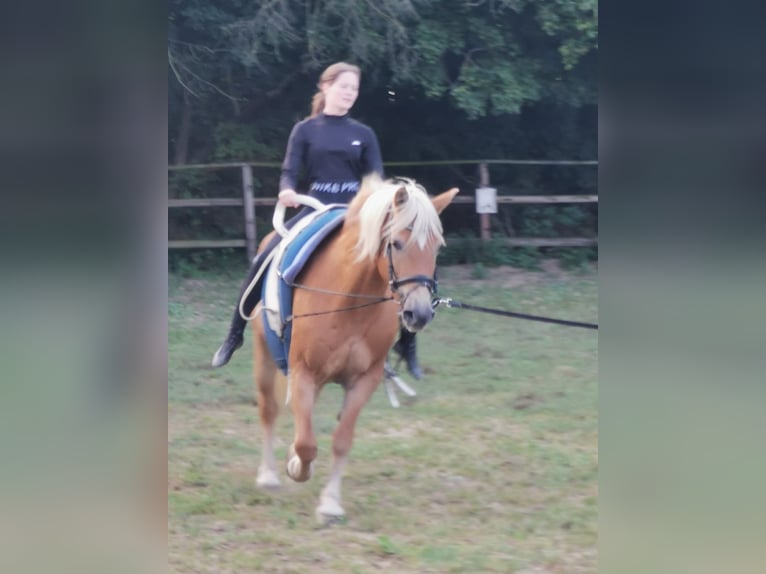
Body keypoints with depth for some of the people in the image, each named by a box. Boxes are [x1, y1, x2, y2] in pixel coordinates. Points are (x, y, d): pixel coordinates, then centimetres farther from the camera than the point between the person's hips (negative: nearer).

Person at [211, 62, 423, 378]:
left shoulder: (363, 134, 9)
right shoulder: (305, 130, 5)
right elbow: (290, 171, -2)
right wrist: (286, 190, -26)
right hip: (315, 209, -1)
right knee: (263, 261, -19)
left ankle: (406, 344, 4)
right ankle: (235, 334, -5)